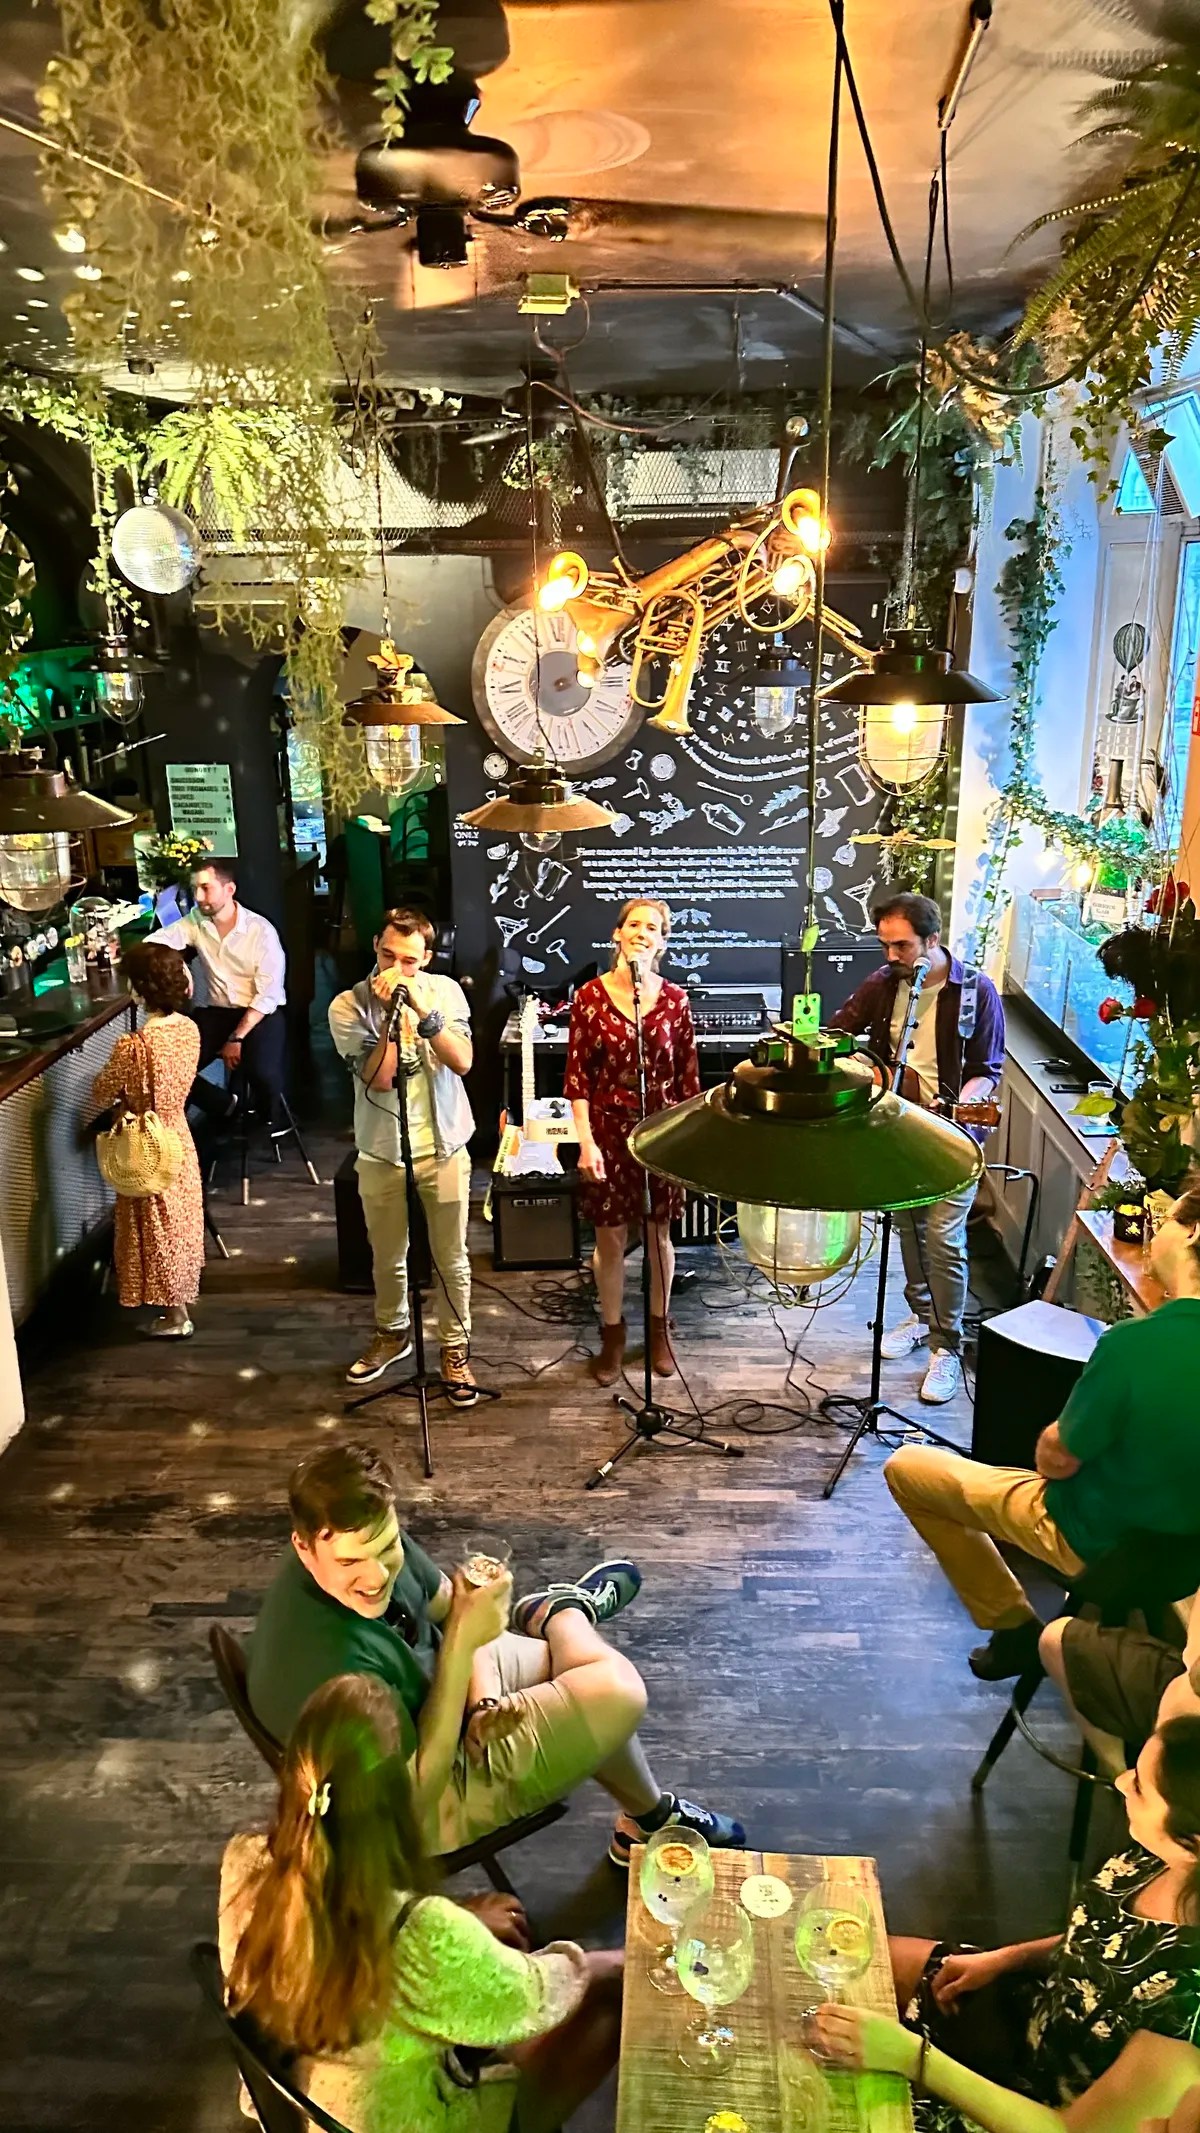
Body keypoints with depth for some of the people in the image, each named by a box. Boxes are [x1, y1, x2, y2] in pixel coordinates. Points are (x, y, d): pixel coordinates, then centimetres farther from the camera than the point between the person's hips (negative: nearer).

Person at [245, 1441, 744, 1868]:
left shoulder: (372, 1539, -19)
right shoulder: (334, 1663, -40)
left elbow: (444, 1605, -1)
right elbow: (418, 1792, -30)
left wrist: (483, 1696, -17)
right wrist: (463, 1641, -37)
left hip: (421, 1696, 7)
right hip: (433, 1805, -7)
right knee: (617, 1693, -14)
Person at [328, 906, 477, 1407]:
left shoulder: (445, 990, -6)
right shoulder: (348, 1005, -11)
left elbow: (462, 1062, -16)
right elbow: (379, 1079, -19)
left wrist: (424, 1012, -27)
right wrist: (392, 1014, -25)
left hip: (443, 1148, 0)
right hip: (381, 1153, 0)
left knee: (451, 1259, 9)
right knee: (387, 1259, 17)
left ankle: (455, 1349, 26)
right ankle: (392, 1334, 41)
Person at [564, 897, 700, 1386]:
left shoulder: (674, 999, -3)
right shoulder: (590, 996, -6)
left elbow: (688, 1075, 2)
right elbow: (577, 1075, -5)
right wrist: (585, 1140, -10)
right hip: (609, 1130, -1)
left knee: (659, 1235, 13)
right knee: (610, 1238, 8)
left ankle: (658, 1327, 32)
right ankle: (612, 1333, 26)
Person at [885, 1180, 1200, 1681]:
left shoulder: (1135, 1341, -33)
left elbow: (1055, 1460, -20)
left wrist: (1056, 1435, -1)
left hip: (1105, 1541, -6)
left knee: (905, 1468, 6)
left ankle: (1013, 1625, 14)